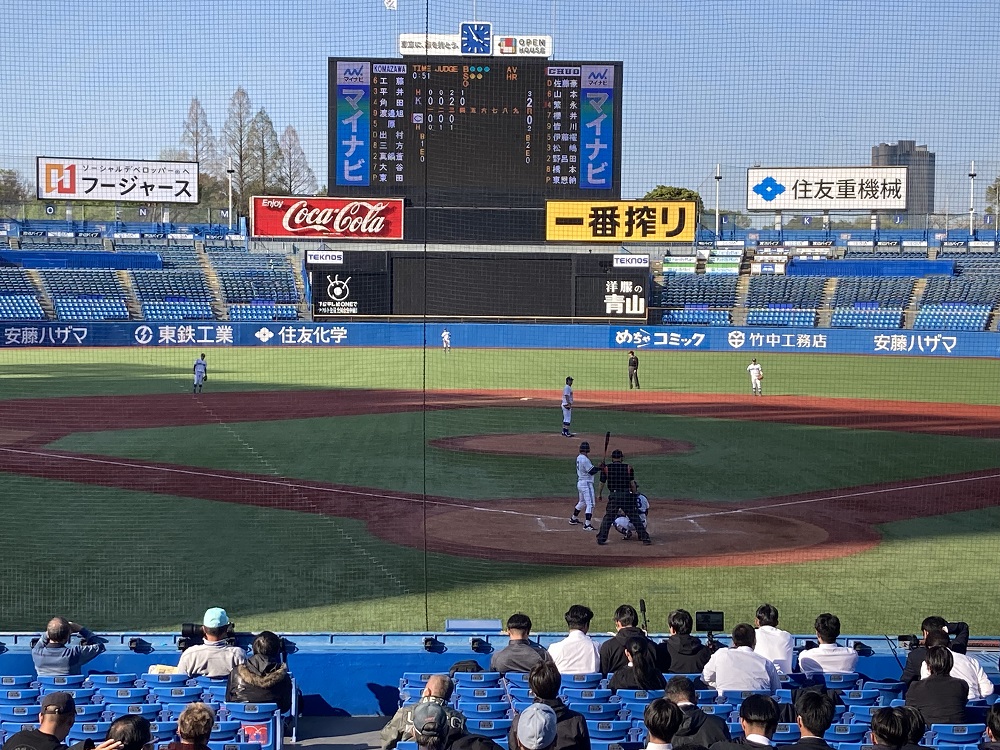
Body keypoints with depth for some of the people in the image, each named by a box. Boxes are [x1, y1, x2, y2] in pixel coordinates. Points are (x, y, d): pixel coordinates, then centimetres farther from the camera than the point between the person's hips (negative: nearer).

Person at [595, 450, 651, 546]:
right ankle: (645, 538, 5)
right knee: (635, 518, 6)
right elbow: (632, 484, 0)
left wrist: (599, 494, 23)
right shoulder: (628, 468, 1)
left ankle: (601, 539, 5)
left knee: (608, 518, 8)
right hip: (626, 495, 0)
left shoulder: (606, 469, 2)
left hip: (613, 496, 0)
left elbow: (602, 483, 8)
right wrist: (634, 494, 14)